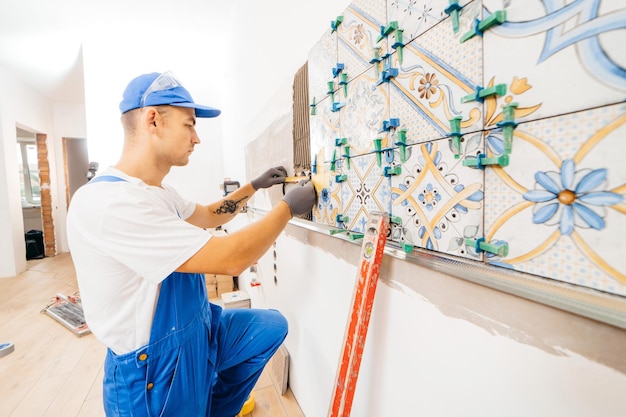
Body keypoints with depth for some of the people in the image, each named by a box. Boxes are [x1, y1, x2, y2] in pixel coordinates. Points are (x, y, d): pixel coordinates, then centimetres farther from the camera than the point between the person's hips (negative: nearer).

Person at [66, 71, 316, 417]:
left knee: (273, 326, 15)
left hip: (196, 330, 8)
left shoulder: (158, 192, 2)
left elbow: (208, 216, 17)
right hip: (156, 364, -8)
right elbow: (230, 259, -33)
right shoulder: (108, 201, -30)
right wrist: (288, 206, -20)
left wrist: (255, 186, 9)